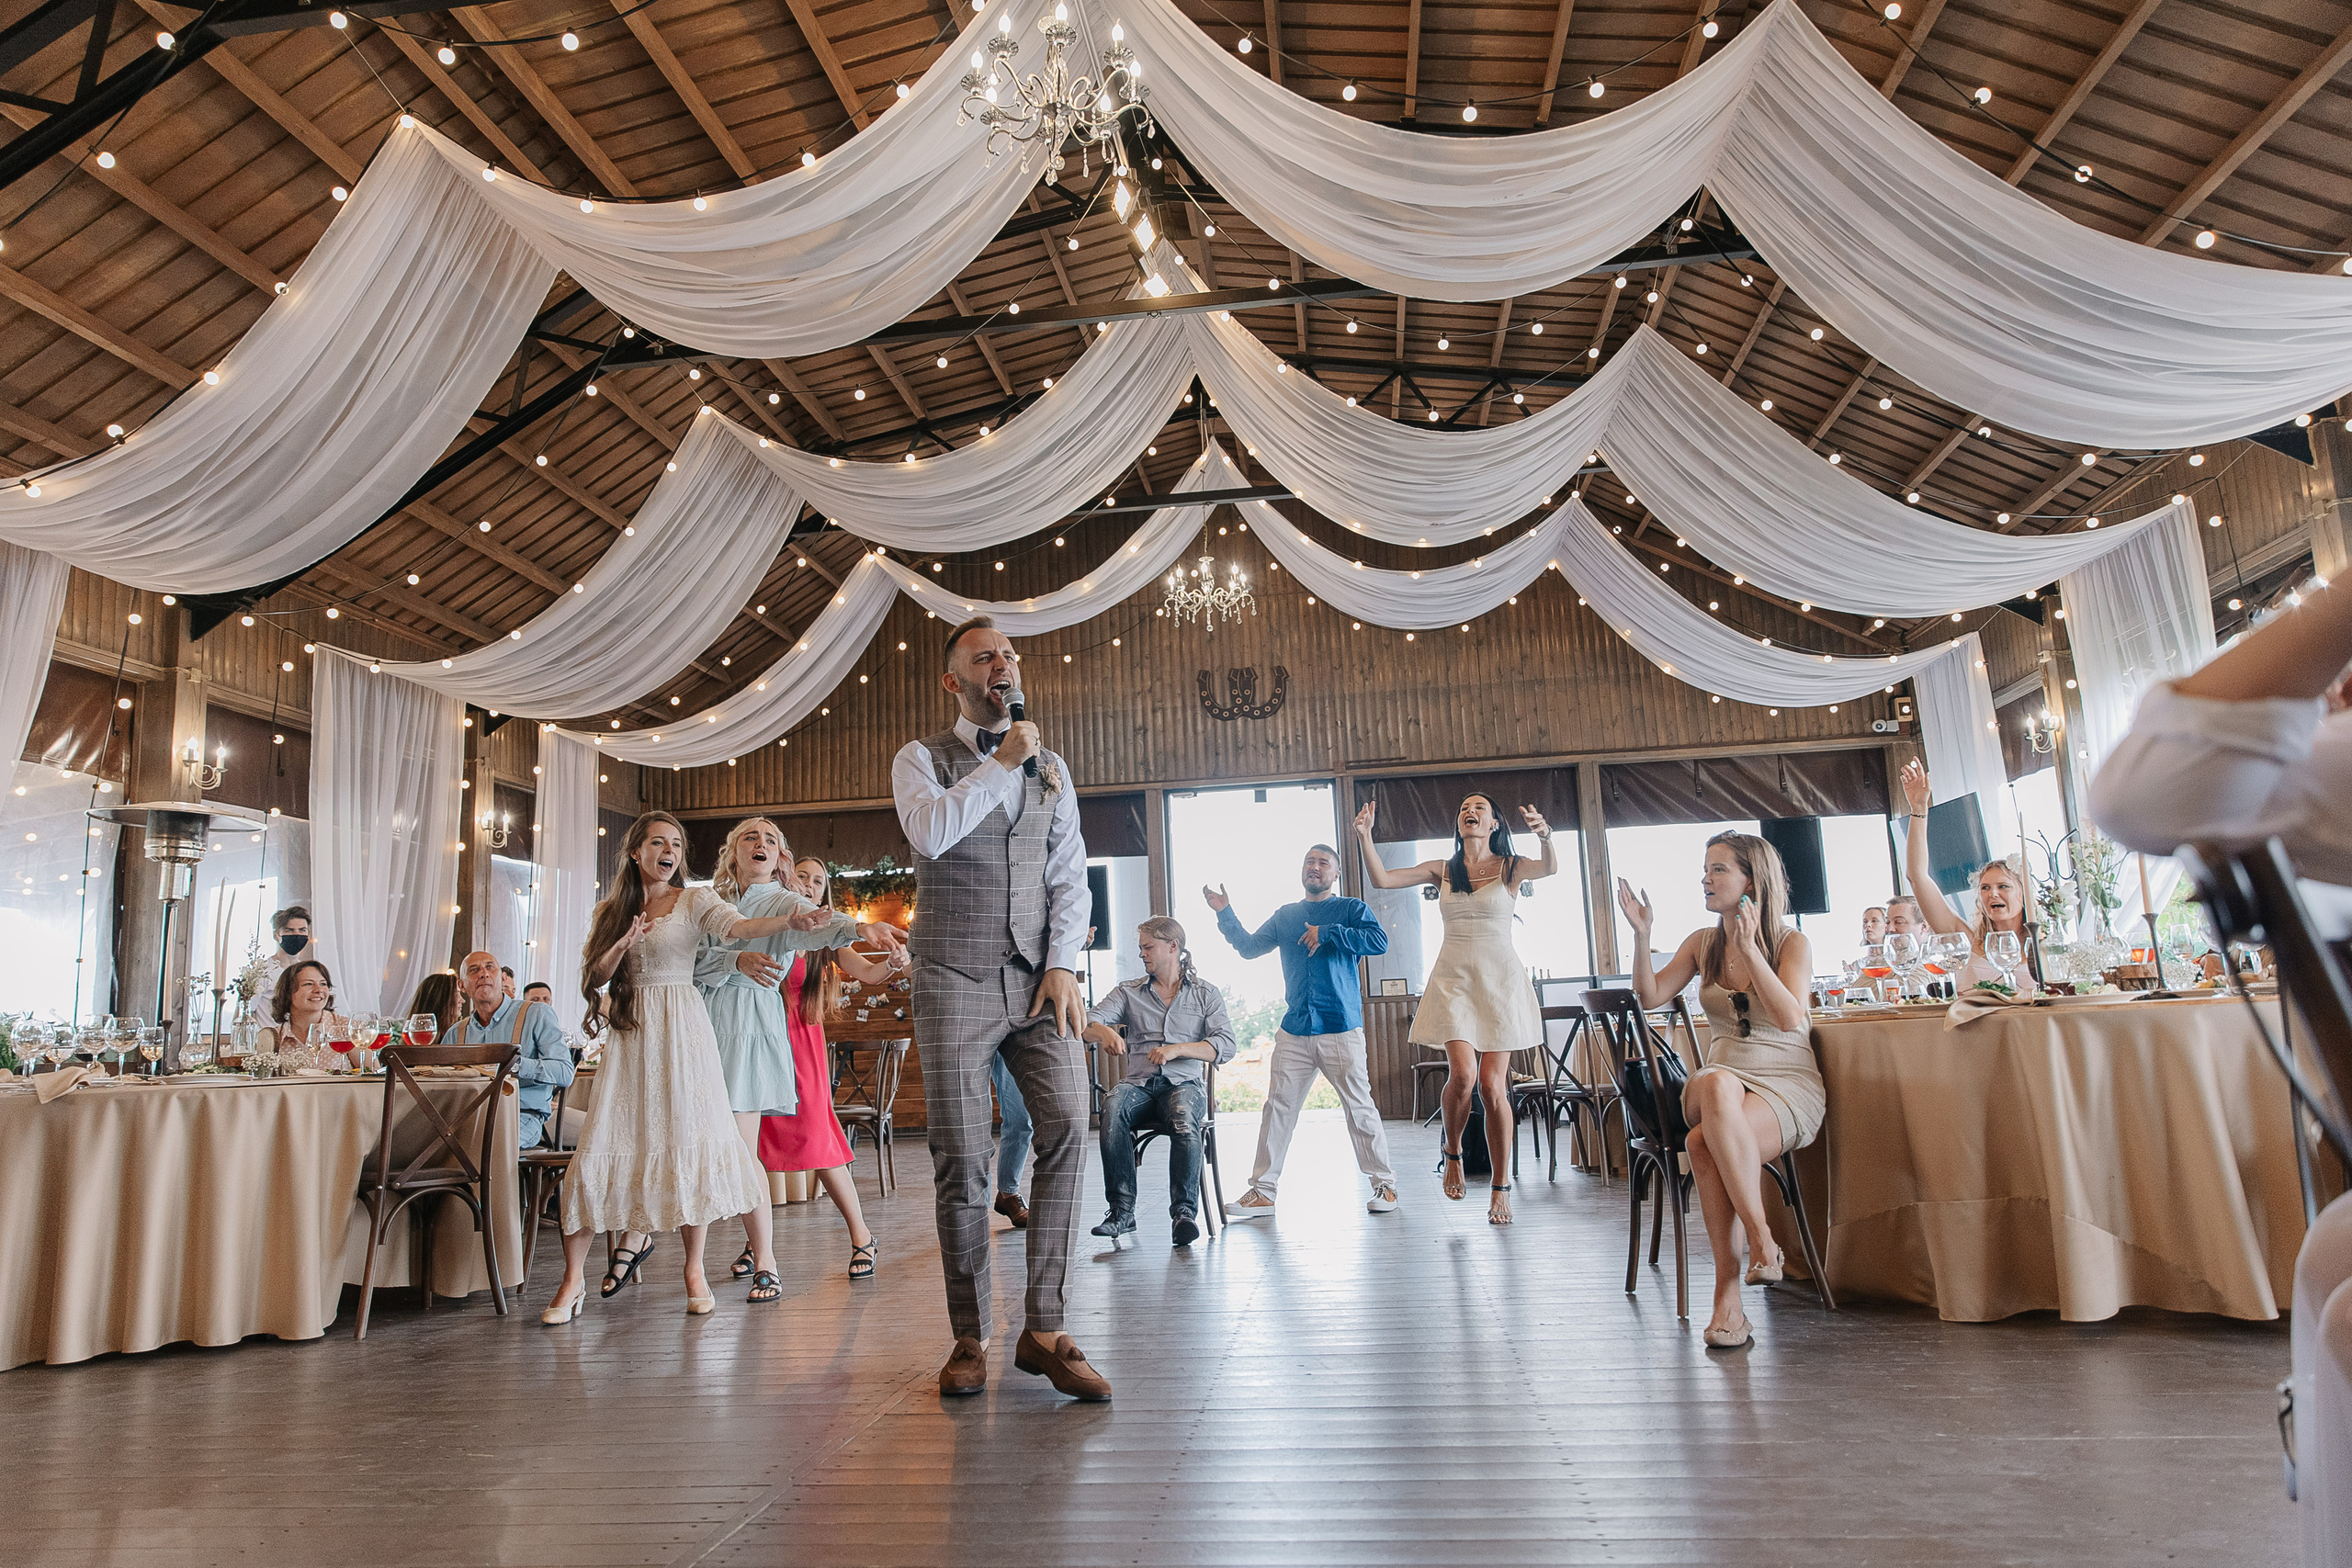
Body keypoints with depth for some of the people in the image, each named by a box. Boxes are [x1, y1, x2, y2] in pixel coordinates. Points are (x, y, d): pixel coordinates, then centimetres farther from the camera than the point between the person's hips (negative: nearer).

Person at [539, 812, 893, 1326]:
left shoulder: (693, 900, 3)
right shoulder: (611, 913, 14)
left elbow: (739, 925, -15)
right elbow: (594, 976, 7)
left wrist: (790, 920, -34)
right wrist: (625, 942, -11)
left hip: (681, 1031, -2)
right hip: (630, 1037, 2)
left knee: (689, 1142, -5)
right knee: (604, 1146, -4)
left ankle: (694, 1270, 6)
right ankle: (573, 1280, 4)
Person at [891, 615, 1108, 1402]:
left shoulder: (1050, 767, 17)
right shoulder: (922, 758, 7)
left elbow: (1070, 874, 11)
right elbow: (930, 833, -15)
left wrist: (1063, 965, -2)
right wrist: (1002, 761, -8)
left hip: (1039, 978, 3)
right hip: (956, 977, -2)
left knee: (1068, 1126, -13)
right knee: (960, 1159, 0)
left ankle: (1043, 1330, -4)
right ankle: (970, 1338, 13)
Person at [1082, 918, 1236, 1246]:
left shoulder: (1206, 994, 15)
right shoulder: (1128, 991, 19)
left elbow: (1225, 1047, 2)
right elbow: (1088, 1024, 4)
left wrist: (1177, 1049, -13)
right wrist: (1104, 1032, -21)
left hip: (1185, 1083, -1)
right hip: (1139, 1083, 2)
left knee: (1184, 1118, -38)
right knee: (1113, 1106, -34)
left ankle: (1184, 1212, -38)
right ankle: (1122, 1212, -32)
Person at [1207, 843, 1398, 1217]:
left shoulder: (1352, 909, 6)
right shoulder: (1285, 916, 19)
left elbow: (1379, 941, -11)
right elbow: (1249, 947, 20)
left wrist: (1328, 933, -15)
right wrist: (1225, 915, 8)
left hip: (1341, 1028, -4)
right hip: (1293, 1031, 4)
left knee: (1360, 1107, -2)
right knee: (1278, 1107, 1)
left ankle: (1383, 1184, 11)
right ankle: (1262, 1190, 6)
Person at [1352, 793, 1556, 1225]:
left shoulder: (1510, 867, 2)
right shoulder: (1442, 871, 8)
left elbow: (1549, 869, -21)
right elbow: (1380, 879, 1)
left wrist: (1546, 835, -42)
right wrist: (1364, 835, -13)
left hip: (1500, 979, -1)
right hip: (1453, 979, 1)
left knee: (1492, 1086, -3)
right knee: (1462, 1075, -17)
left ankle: (1501, 1187, 11)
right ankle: (1453, 1152, 13)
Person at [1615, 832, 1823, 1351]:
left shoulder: (1792, 943, 1)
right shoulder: (1703, 943, 12)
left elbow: (1789, 1018, -15)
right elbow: (1650, 997, 4)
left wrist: (1751, 948, -20)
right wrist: (1642, 935, -7)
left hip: (1786, 1088, -3)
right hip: (1724, 1083, 3)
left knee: (1704, 1144, -34)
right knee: (1716, 1084, -37)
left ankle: (1728, 1291, -25)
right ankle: (1760, 1240, -31)